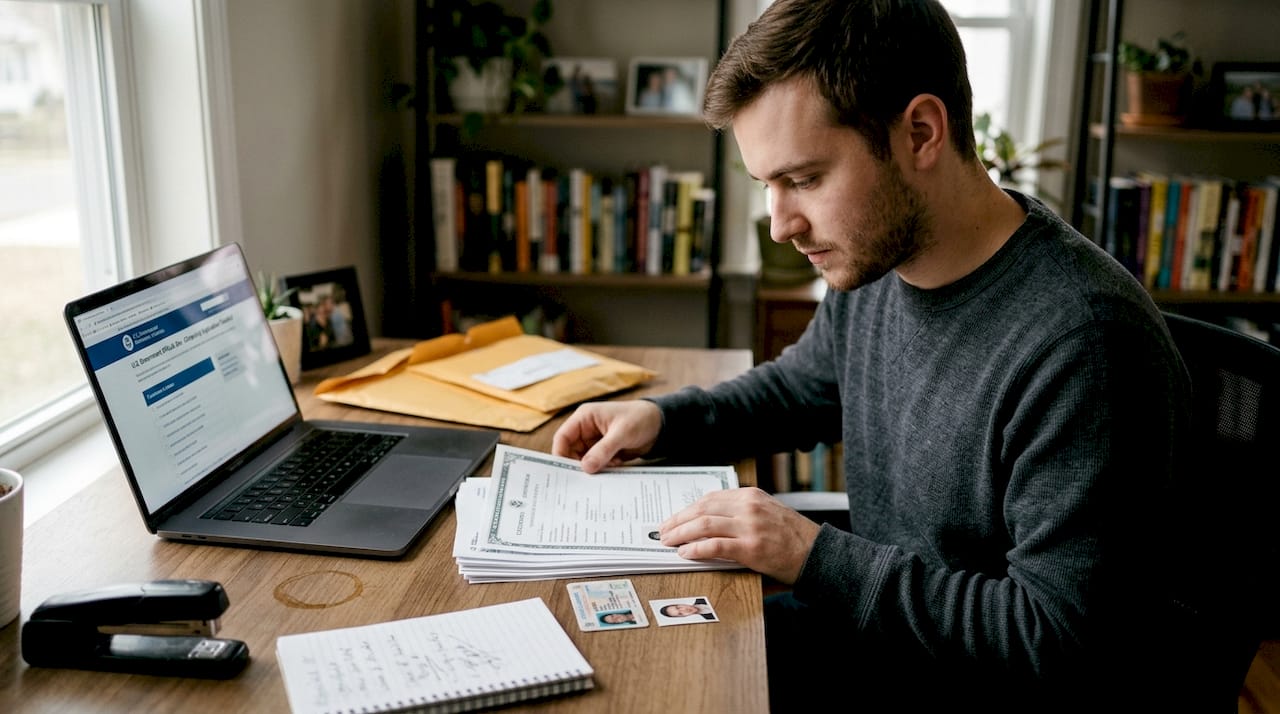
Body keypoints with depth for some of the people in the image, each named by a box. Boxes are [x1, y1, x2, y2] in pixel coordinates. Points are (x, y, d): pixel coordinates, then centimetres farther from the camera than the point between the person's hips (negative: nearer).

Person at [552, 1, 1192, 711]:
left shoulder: (1081, 343, -29)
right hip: (875, 627, 7)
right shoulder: (871, 266, -3)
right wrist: (662, 418, 2)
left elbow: (1060, 645, -27)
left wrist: (816, 557, -25)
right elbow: (799, 385, 18)